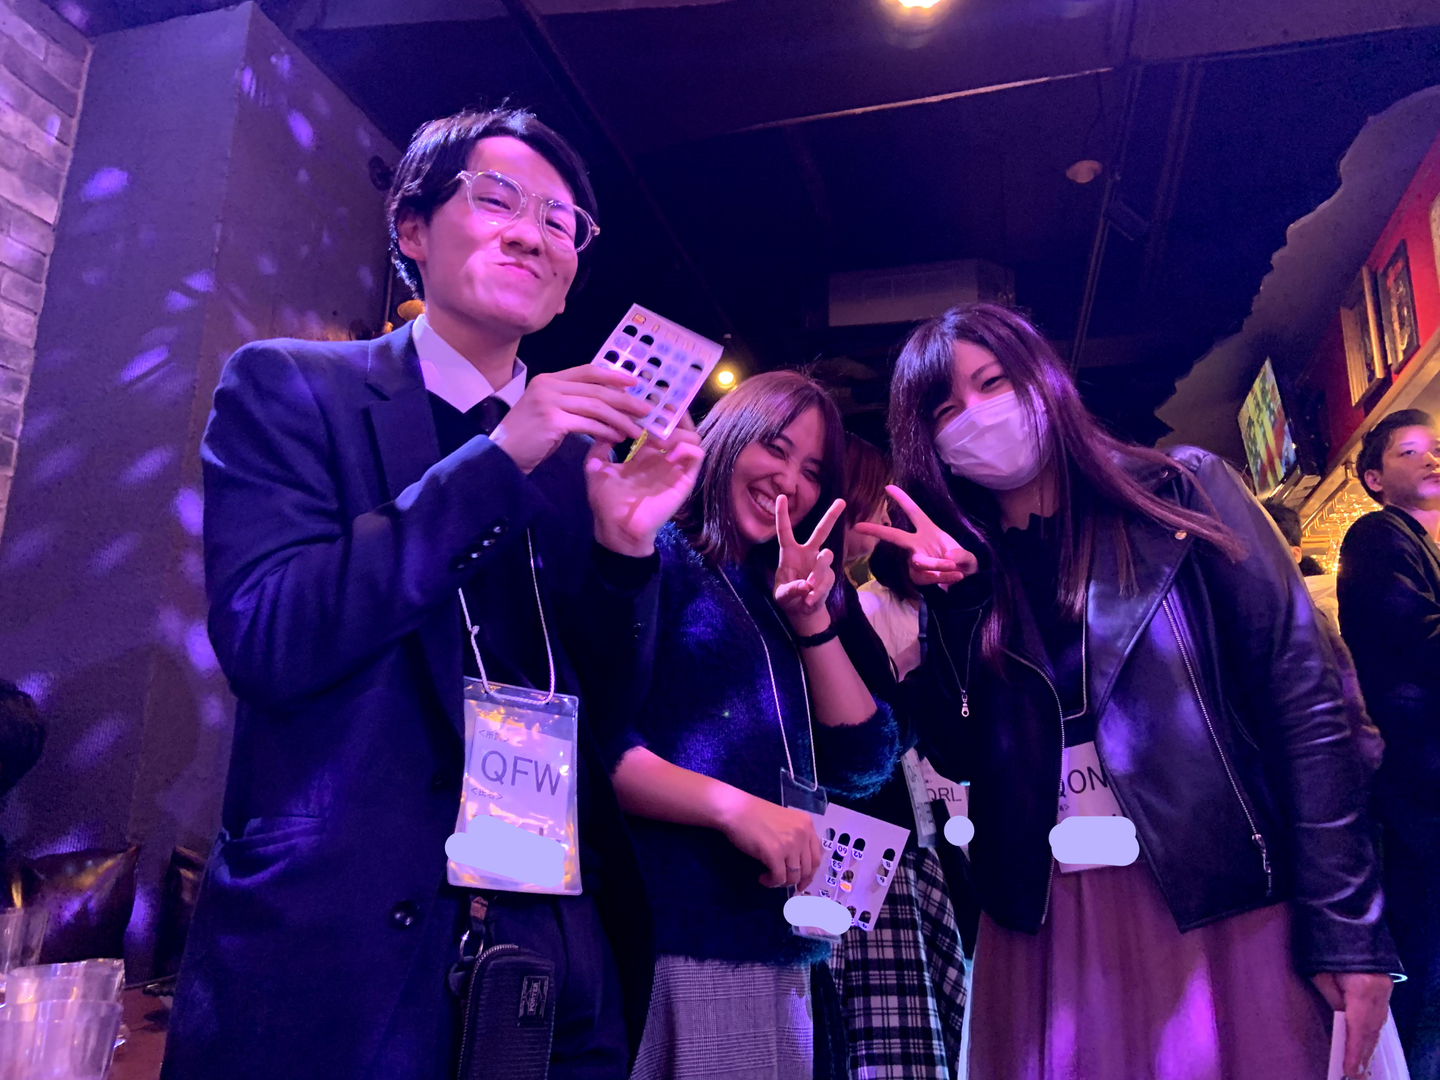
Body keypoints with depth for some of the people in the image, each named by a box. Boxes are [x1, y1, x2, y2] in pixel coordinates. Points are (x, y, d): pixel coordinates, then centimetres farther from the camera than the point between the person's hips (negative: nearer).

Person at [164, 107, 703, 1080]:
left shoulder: (581, 443, 7)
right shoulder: (286, 386, -2)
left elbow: (609, 708, 7)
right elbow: (263, 637, -15)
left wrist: (624, 548, -11)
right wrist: (497, 460, -19)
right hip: (333, 952, -3)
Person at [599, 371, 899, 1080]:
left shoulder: (784, 603, 18)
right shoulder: (657, 555, -2)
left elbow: (864, 766, 8)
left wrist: (812, 618, -1)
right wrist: (733, 805, -24)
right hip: (673, 936, -7)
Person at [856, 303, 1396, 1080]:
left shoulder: (1181, 493, -1)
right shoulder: (954, 570, 6)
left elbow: (1303, 701, -5)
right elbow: (961, 756, -1)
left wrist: (1346, 927, -9)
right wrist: (949, 601, -10)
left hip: (1227, 911, -1)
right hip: (1042, 927, 2)